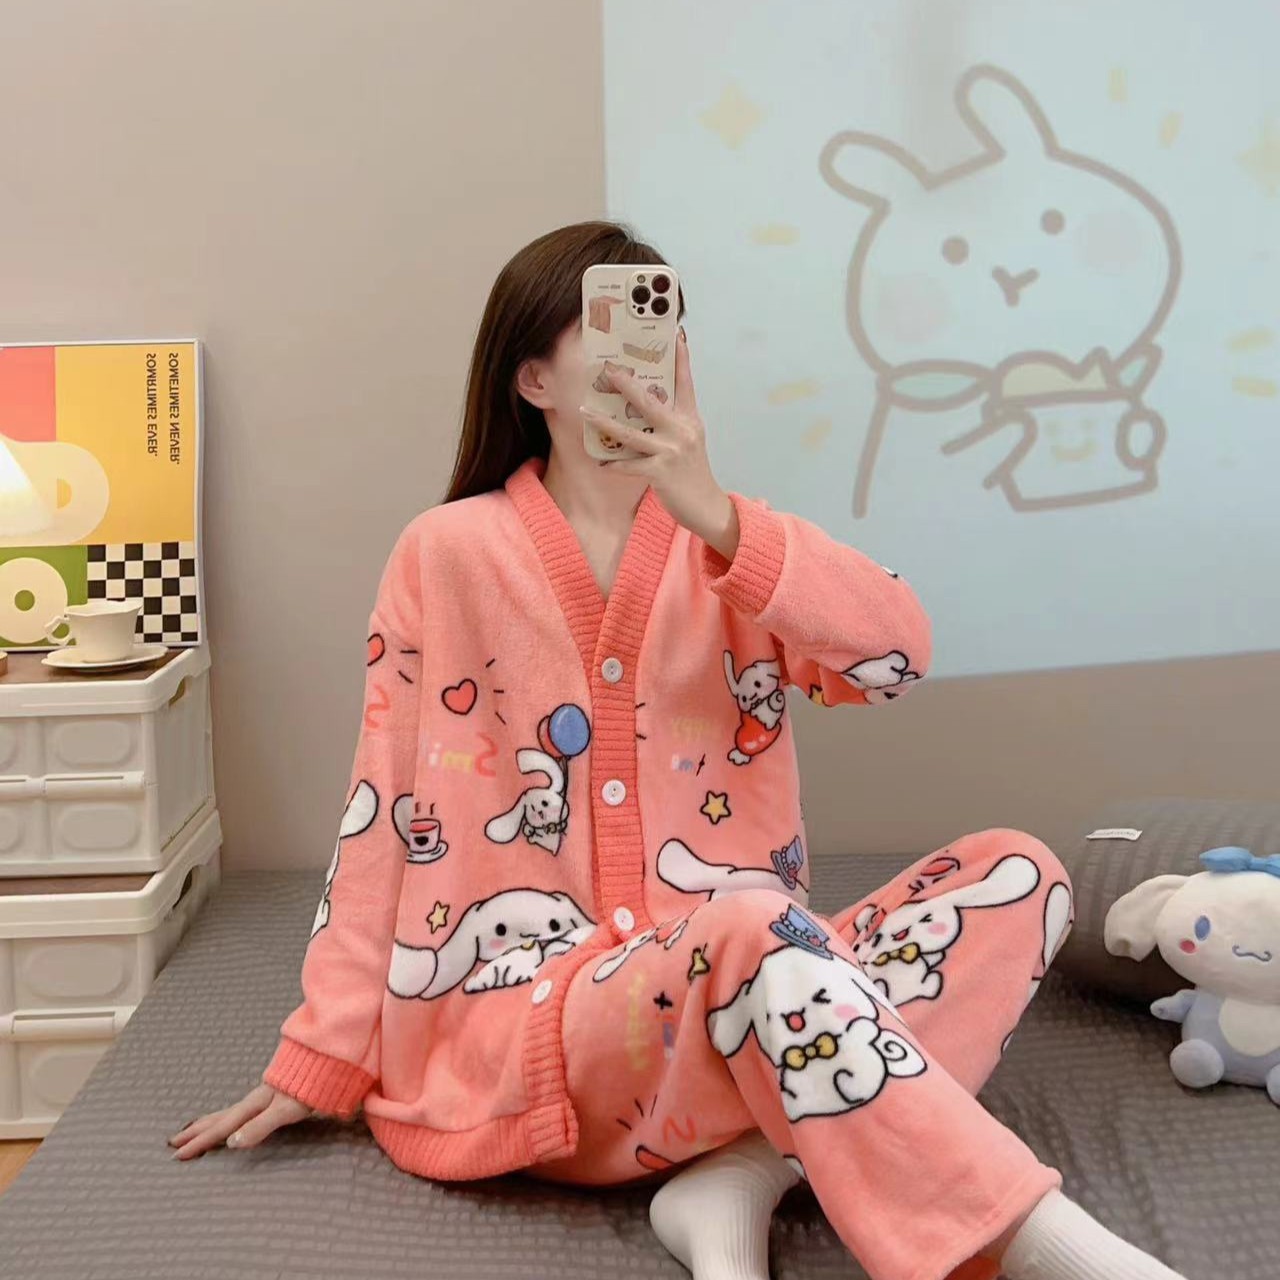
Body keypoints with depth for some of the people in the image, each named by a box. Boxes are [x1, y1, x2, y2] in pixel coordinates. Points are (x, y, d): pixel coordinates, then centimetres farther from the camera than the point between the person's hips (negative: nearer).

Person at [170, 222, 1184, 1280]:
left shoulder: (725, 539, 8)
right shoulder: (449, 553, -1)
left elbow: (900, 656, -11)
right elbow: (387, 812, 0)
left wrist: (717, 518, -23)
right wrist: (324, 1058, 2)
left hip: (734, 995, 5)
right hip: (530, 1018, -4)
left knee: (1020, 874, -14)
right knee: (754, 933, -36)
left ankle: (739, 1175, -24)